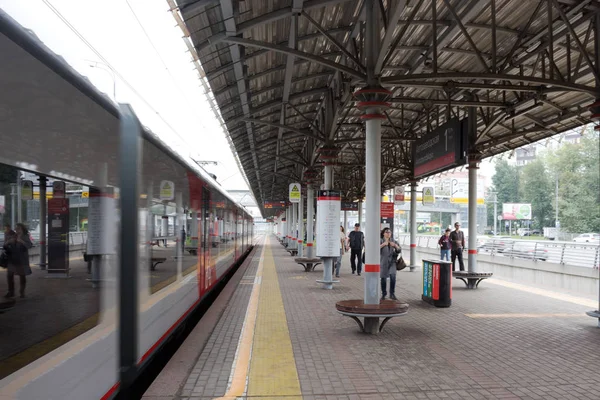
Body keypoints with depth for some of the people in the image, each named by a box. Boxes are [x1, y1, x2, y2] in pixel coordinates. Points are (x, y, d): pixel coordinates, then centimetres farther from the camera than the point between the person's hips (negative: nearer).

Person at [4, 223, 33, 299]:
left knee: (22, 275, 2)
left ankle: (22, 292, 13)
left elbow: (29, 246, -18)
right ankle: (11, 292, 11)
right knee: (9, 275, 0)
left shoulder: (25, 237, -2)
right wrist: (8, 241, -16)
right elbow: (5, 245, 7)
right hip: (12, 259, 4)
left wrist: (21, 241, -33)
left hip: (22, 260, -4)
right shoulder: (13, 237, 10)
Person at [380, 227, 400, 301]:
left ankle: (392, 294, -3)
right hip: (383, 262, -1)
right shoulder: (381, 241, 3)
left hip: (392, 262, 2)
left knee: (393, 277, -14)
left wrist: (395, 245, -16)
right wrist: (383, 244, -27)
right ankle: (383, 294, 18)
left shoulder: (393, 241, 11)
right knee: (383, 278, 3)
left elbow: (399, 250, 3)